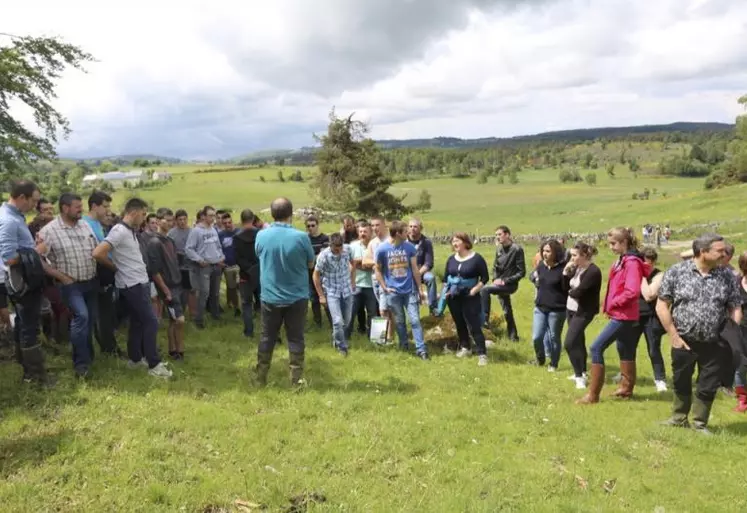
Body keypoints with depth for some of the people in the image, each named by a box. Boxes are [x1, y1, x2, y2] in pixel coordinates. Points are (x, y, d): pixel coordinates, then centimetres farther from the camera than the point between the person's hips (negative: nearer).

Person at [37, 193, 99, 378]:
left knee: (90, 319, 12)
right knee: (81, 316, -20)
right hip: (71, 284, -6)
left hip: (92, 282, 6)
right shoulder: (49, 230, -11)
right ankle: (81, 362, -7)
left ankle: (87, 355, 32)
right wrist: (60, 276, -14)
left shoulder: (85, 225, 6)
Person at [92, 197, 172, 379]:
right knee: (151, 322, -6)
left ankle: (135, 359, 27)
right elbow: (97, 253, -25)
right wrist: (115, 267, -11)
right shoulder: (119, 231, -18)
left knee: (137, 322, 16)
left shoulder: (131, 231, 12)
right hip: (132, 285, -9)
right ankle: (154, 365, 1)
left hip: (140, 283, 9)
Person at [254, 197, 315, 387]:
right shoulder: (301, 237, -15)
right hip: (297, 297, -2)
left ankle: (260, 377, 23)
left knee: (267, 337, 13)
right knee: (295, 338, 7)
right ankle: (296, 378, 11)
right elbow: (310, 264, 0)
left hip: (270, 297, 2)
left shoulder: (261, 235, -8)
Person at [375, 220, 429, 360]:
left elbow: (415, 269, 2)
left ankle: (421, 349, 4)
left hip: (410, 290, 1)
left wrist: (419, 288, 3)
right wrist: (384, 288, -4)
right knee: (399, 321, 12)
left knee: (415, 320, -1)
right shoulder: (382, 249, -8)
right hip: (393, 292, -1)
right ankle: (404, 344, 31)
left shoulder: (409, 247, -3)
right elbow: (378, 270, 2)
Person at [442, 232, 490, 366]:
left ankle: (482, 354, -1)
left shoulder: (476, 258, -9)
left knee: (474, 326, -7)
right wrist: (446, 290, 6)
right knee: (459, 324, 15)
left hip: (469, 298, -5)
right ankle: (465, 348, 32)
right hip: (453, 297, 6)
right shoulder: (451, 259, 7)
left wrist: (474, 290, -15)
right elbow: (445, 277, 17)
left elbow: (485, 277, -7)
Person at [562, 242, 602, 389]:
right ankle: (582, 372, 30)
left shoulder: (593, 271, -21)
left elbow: (579, 292, -26)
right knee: (578, 341, 17)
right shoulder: (576, 268, 3)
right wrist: (566, 272, -7)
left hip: (583, 312, -8)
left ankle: (580, 376, -3)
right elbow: (566, 288, 6)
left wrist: (571, 292, -5)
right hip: (571, 309, 8)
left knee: (569, 343, -13)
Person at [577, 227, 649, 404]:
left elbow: (632, 292, -26)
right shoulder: (621, 261, 12)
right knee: (625, 350, 19)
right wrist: (611, 305, 4)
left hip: (623, 316, -10)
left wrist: (613, 303, -15)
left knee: (597, 348, -11)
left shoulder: (632, 262, -17)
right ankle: (626, 387, 33)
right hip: (621, 315, 10)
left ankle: (593, 394, -6)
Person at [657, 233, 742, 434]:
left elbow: (735, 308, 4)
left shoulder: (727, 276, 0)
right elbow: (662, 305, -5)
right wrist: (673, 336, -9)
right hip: (684, 342, -1)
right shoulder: (676, 272, -7)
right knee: (681, 383, 15)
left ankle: (699, 423, 28)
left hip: (714, 344, 1)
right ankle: (679, 418, 35)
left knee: (708, 386, 10)